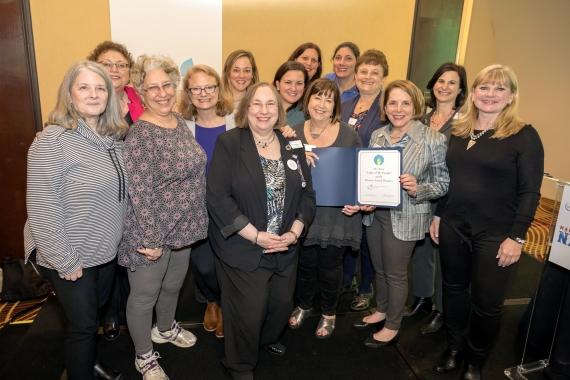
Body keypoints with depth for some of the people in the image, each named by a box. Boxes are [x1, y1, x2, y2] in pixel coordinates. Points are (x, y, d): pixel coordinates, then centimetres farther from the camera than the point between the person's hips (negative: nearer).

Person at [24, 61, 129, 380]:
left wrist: (118, 237, 7)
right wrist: (65, 260, -18)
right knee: (83, 324, 10)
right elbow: (42, 209, -22)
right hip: (72, 258, -6)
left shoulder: (115, 137, 2)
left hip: (106, 250, 7)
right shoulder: (53, 141, -20)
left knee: (95, 314, 25)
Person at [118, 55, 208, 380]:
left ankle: (165, 328, 53)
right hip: (152, 233, -7)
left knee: (173, 285, 27)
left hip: (184, 227, 8)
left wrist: (193, 223, 13)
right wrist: (152, 239, -19)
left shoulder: (180, 122, 3)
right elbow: (138, 193, -22)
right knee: (144, 296, 14)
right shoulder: (140, 135, -21)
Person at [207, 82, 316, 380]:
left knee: (282, 304, 18)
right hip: (242, 248, -5)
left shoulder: (293, 146, 5)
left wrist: (294, 232, -8)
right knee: (249, 311, 3)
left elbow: (307, 193, 6)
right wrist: (256, 236, -20)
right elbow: (218, 198, -17)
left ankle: (267, 339, 51)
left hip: (285, 247, 5)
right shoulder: (228, 143, -10)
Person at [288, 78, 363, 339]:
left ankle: (329, 313, 36)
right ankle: (303, 306, 42)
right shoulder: (295, 133, 1)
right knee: (305, 263, 15)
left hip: (336, 214, -1)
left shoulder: (348, 134, -4)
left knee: (330, 265, 12)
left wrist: (357, 201, -13)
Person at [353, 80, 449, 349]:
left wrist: (417, 189, -27)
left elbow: (442, 184, -9)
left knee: (395, 273, 10)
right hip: (375, 213, 5)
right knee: (379, 268, 20)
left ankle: (392, 327, 31)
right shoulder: (377, 135, 1)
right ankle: (381, 311, 44)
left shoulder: (433, 140, -14)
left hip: (405, 218, -5)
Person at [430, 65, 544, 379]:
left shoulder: (524, 136, -8)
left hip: (495, 235, -4)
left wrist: (516, 237, -15)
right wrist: (438, 215, 13)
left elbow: (530, 192, -11)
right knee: (453, 290, 16)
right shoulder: (458, 131, 7)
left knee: (486, 304, 8)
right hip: (453, 227, 5)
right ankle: (454, 349, 37)